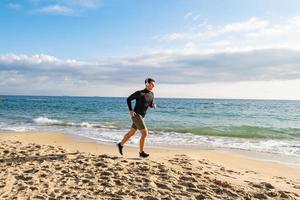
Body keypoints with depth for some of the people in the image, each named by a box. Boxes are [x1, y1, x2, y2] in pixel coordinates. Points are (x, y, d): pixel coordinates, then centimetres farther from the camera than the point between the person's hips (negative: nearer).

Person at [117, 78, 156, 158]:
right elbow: (128, 99, -3)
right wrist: (131, 110, -13)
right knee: (145, 133, -10)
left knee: (131, 133, 18)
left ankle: (120, 144, 37)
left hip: (142, 116, 8)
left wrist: (153, 105, -5)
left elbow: (150, 105, 20)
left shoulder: (151, 94, 7)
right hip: (136, 115, -8)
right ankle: (141, 152, 3)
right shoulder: (139, 93, -13)